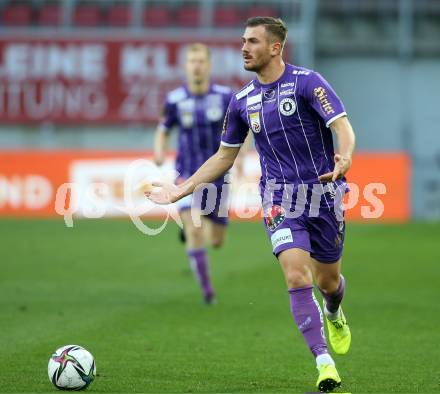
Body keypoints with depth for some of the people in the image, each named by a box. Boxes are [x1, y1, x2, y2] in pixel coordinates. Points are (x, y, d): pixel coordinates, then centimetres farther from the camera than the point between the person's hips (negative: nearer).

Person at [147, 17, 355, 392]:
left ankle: (334, 315, 50)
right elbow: (224, 156, 16)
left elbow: (343, 127, -19)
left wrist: (344, 157, -42)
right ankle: (324, 362, -18)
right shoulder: (243, 100, 6)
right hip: (280, 197, 2)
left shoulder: (307, 82, -10)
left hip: (323, 192, -2)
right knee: (297, 277, -18)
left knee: (328, 280, 12)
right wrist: (181, 190, 11)